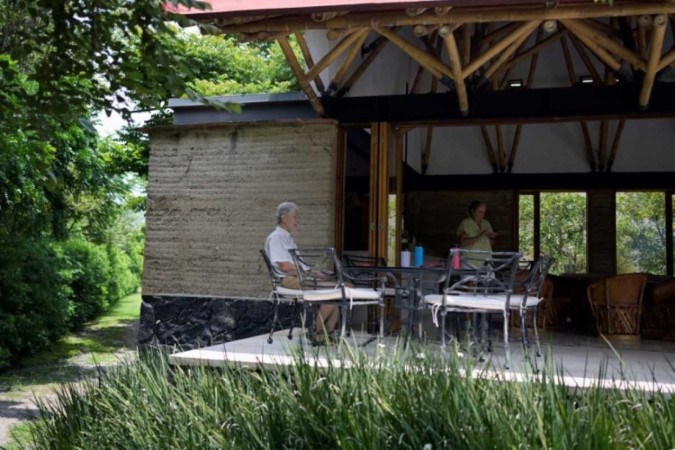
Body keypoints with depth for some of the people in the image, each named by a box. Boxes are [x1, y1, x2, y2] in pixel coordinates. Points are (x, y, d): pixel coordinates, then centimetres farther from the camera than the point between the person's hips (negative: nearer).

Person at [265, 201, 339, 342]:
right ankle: (316, 332, -12)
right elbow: (284, 266, -16)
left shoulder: (288, 238, 25)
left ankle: (328, 331, -8)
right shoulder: (275, 238, -4)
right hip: (289, 280, -10)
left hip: (301, 278, 10)